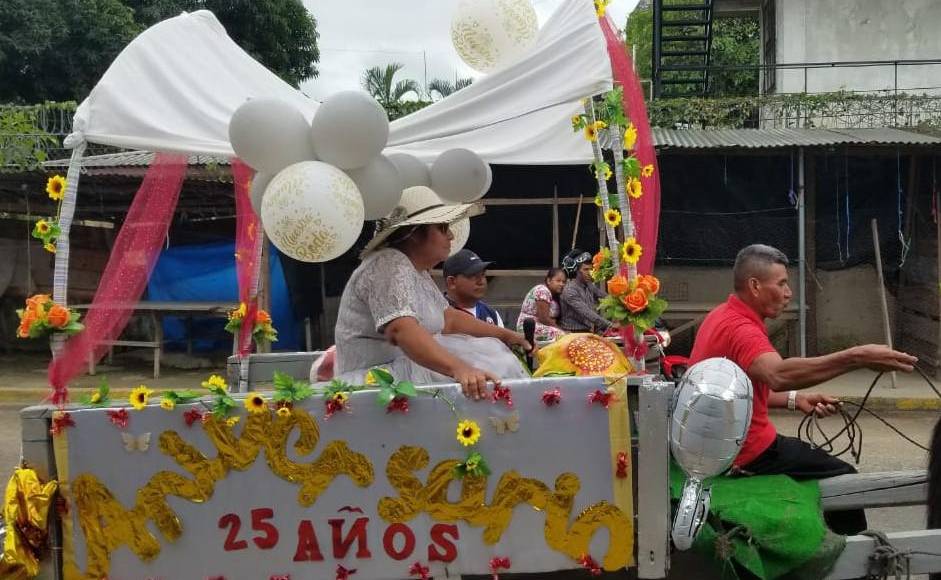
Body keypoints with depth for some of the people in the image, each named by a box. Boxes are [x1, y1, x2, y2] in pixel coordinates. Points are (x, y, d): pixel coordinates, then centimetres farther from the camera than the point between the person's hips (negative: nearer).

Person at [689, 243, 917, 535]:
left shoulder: (723, 316, 7)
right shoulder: (740, 329, -26)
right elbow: (779, 375, -46)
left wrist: (795, 399, 4)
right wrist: (857, 357, -51)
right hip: (746, 454, -10)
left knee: (823, 459, 28)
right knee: (843, 477, 6)